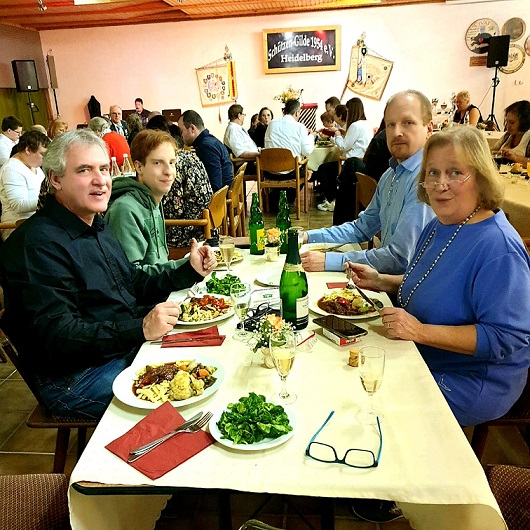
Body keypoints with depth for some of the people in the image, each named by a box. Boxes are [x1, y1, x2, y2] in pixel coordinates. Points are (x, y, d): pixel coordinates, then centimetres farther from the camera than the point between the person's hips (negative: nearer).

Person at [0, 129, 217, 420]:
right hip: (73, 379, -9)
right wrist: (139, 329, -34)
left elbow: (134, 285, 18)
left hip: (127, 348, 9)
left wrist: (189, 271, 5)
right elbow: (56, 335, -24)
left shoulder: (97, 226, 12)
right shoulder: (38, 243, -19)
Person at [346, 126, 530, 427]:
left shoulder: (499, 248, -26)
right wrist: (380, 281, 2)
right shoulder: (438, 227, 3)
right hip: (422, 361, 8)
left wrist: (421, 331, -30)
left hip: (470, 386, -8)